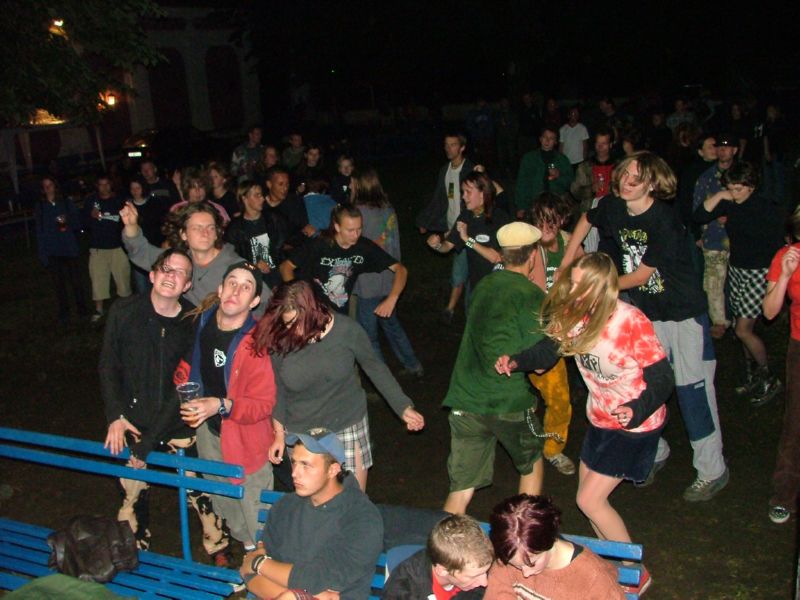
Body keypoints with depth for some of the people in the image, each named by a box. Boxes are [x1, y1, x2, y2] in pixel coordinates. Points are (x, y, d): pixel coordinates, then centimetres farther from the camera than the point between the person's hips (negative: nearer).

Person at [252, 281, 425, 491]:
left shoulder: (346, 329, -16)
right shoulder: (279, 342, -14)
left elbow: (374, 367, -1)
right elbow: (278, 391, 1)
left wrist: (403, 407, 1)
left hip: (348, 427, 0)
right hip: (301, 434, 0)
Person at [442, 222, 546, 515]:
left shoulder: (482, 286, 8)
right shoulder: (532, 296, -9)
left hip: (465, 401, 4)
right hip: (509, 403, -4)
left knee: (461, 488, 9)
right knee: (531, 464, 24)